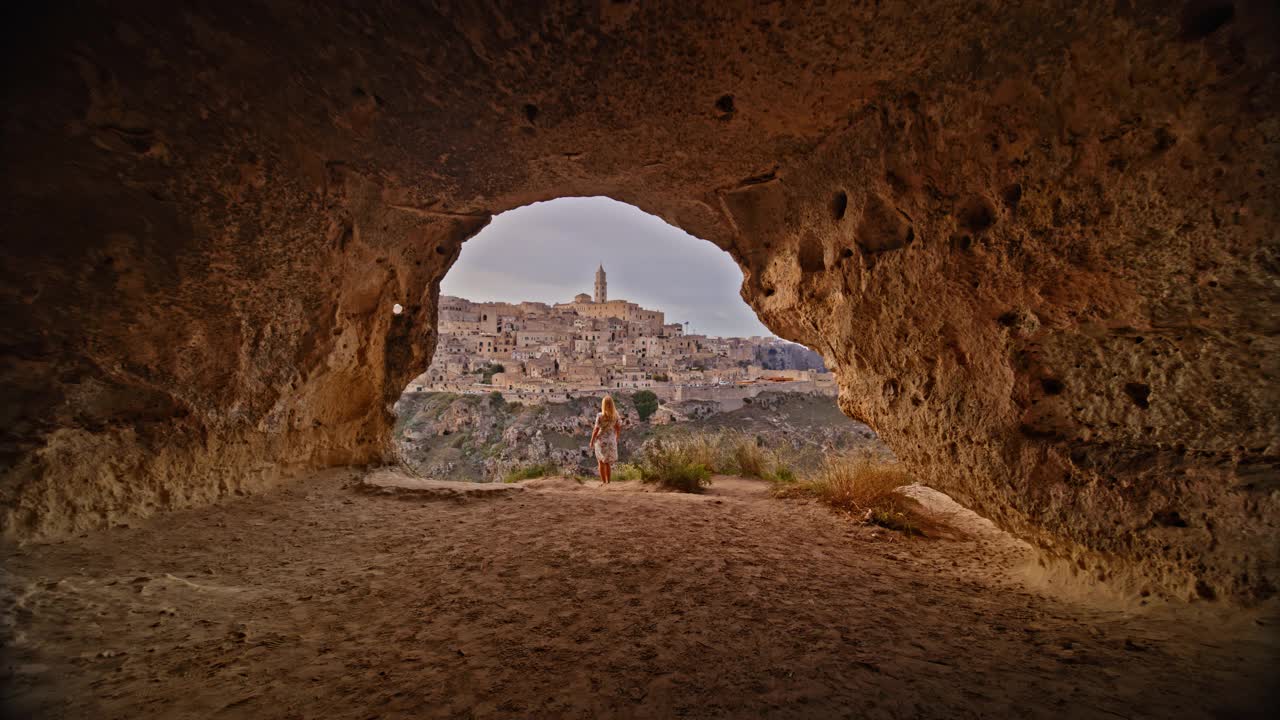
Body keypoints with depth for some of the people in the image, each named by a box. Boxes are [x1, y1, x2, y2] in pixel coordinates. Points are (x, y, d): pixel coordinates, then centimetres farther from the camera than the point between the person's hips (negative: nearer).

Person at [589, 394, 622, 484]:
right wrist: (616, 439, 15)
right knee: (608, 462, 18)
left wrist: (592, 441, -2)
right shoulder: (616, 415, -7)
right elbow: (619, 428, 0)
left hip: (601, 440, -3)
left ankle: (603, 482, 12)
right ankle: (608, 482, 20)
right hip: (611, 441, 4)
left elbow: (596, 429, -15)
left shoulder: (600, 416, -19)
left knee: (601, 462, 12)